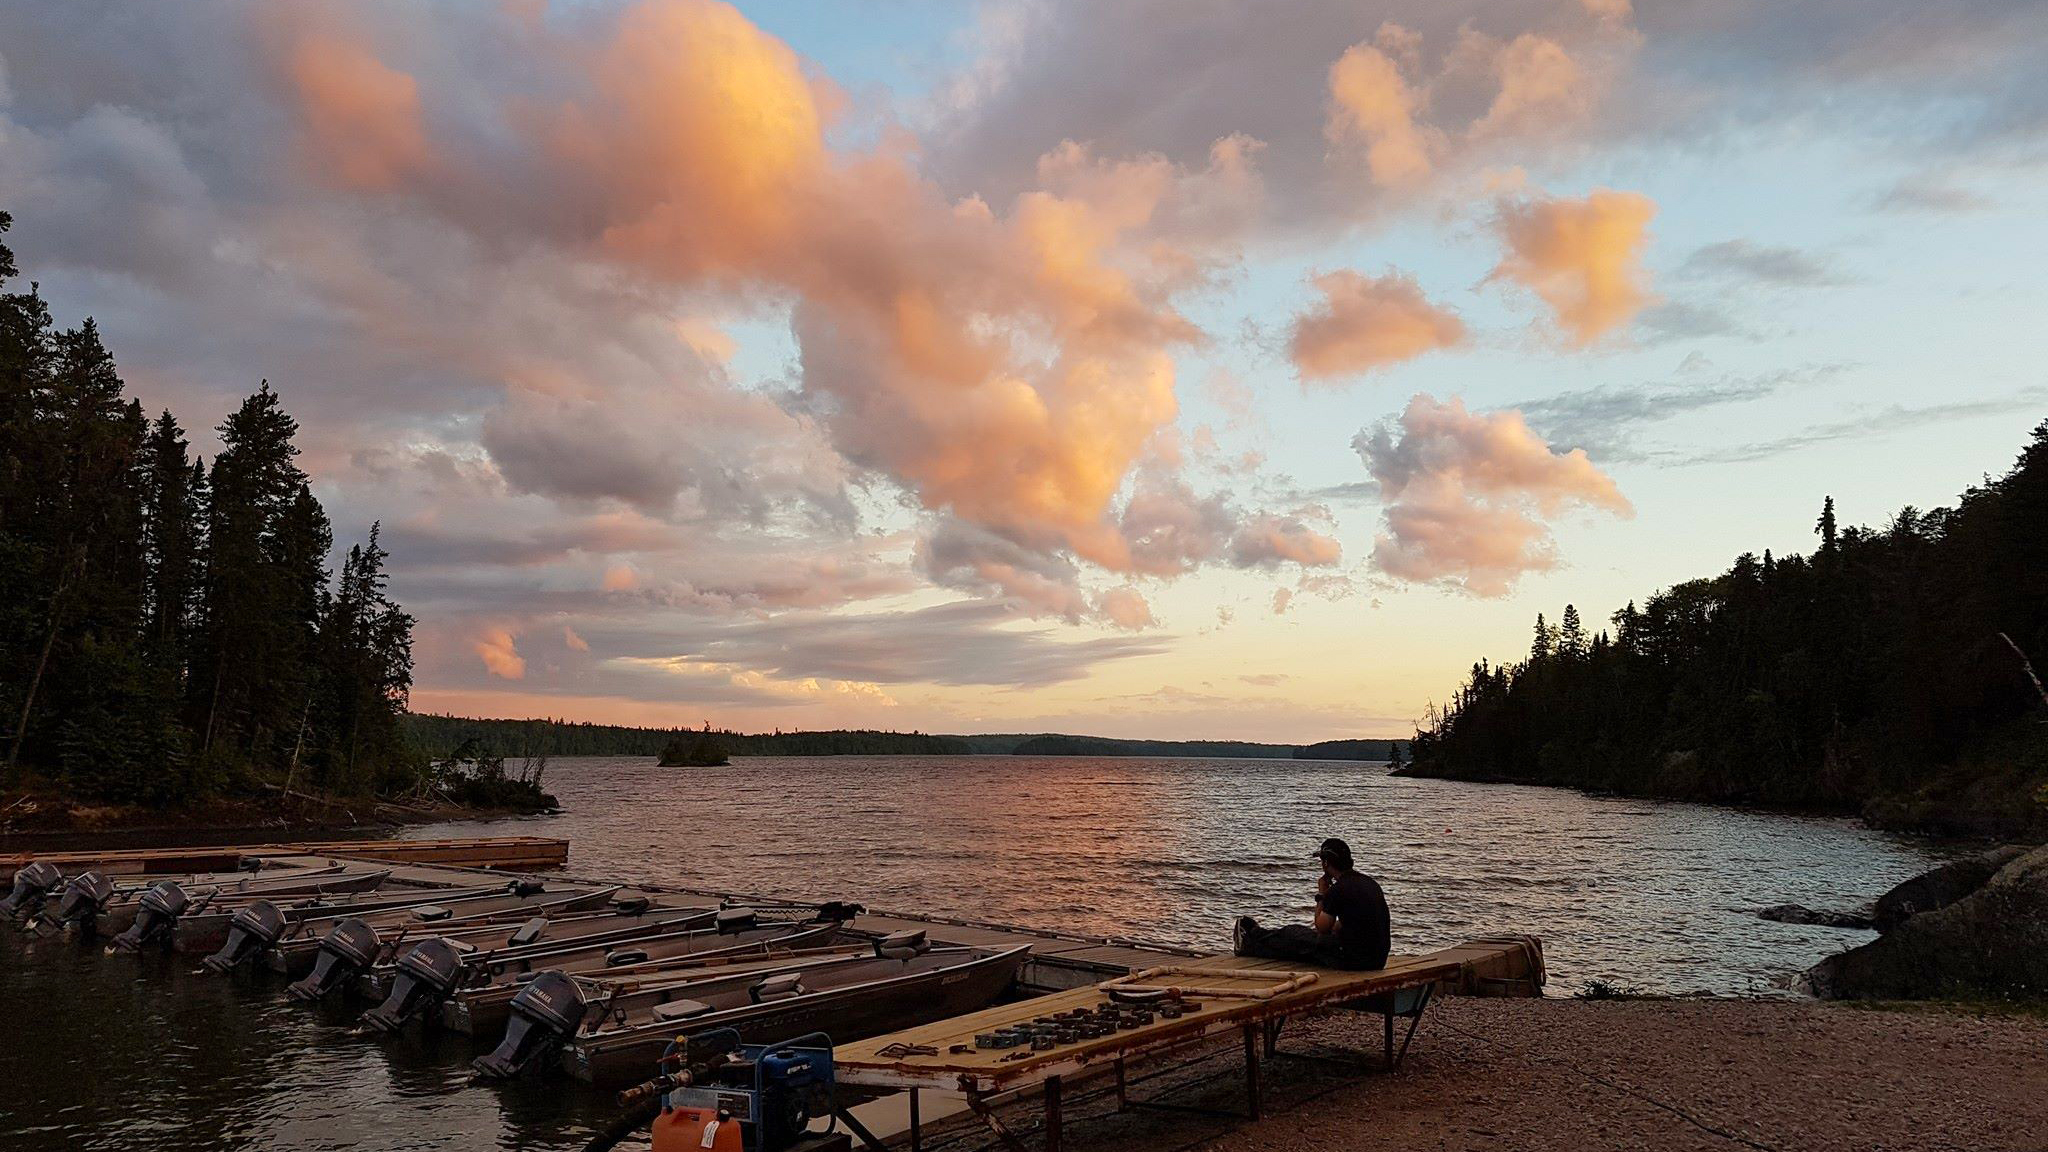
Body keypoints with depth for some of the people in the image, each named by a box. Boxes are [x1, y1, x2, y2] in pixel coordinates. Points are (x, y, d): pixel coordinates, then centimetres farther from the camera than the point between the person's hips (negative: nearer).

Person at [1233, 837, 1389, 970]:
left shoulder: (1338, 889, -18)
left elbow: (1322, 928, -6)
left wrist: (1321, 895, 4)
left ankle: (1249, 944, 37)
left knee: (1294, 935, 13)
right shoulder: (1370, 882, 9)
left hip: (1353, 960, -8)